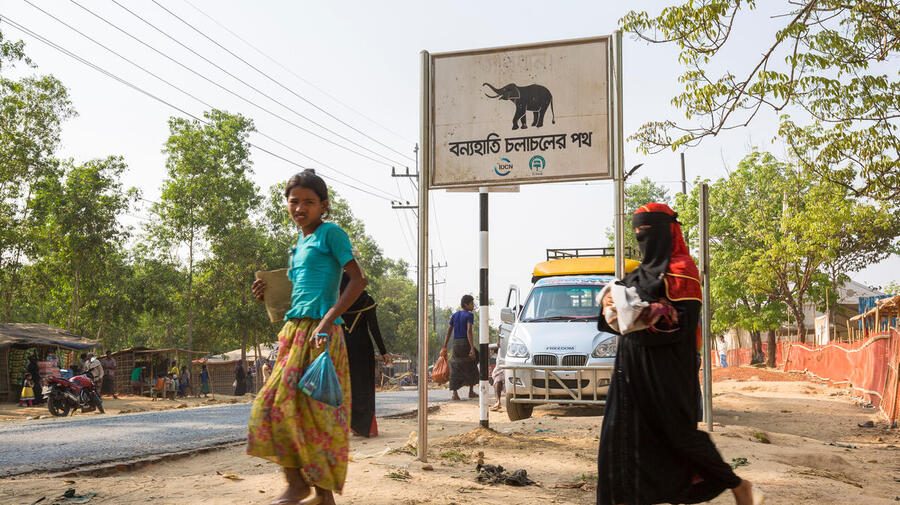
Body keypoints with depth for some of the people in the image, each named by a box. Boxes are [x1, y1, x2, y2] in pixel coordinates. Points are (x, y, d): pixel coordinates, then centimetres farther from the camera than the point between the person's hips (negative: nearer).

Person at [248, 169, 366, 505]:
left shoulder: (331, 233, -2)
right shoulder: (299, 244, 22)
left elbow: (358, 281, -10)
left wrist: (327, 321, -19)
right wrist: (270, 295, 10)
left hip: (319, 331, -8)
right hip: (295, 330, 8)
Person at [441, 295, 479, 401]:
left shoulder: (454, 315, 11)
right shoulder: (469, 315, -7)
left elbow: (449, 332, 9)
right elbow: (469, 331, -18)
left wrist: (444, 347, 12)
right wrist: (472, 348, -22)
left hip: (455, 343, 5)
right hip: (466, 343, -5)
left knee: (455, 369, 5)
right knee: (471, 367, 13)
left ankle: (454, 393, -7)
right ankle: (471, 392, 19)